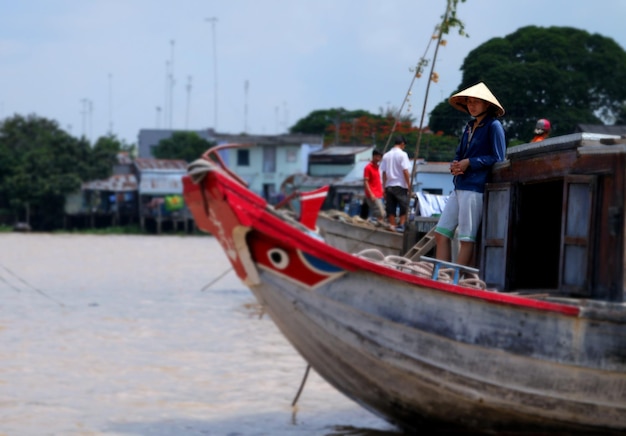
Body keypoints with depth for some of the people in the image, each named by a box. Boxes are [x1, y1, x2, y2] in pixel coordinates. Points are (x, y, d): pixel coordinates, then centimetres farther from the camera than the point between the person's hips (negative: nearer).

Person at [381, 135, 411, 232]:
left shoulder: (386, 155, 8)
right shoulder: (402, 154, -7)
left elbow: (384, 173, 9)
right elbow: (405, 171, -11)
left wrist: (384, 188, 13)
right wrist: (409, 185, -6)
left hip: (389, 185, 5)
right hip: (400, 185, -5)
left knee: (390, 209, 6)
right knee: (404, 207, 1)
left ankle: (393, 226, 7)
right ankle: (401, 225, -10)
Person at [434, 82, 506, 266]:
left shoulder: (493, 126, -4)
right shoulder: (470, 126, 20)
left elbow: (497, 159, -8)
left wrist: (470, 163, -12)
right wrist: (455, 165, 2)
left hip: (475, 188, -9)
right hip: (459, 187, 9)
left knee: (466, 240, -6)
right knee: (441, 233, 5)